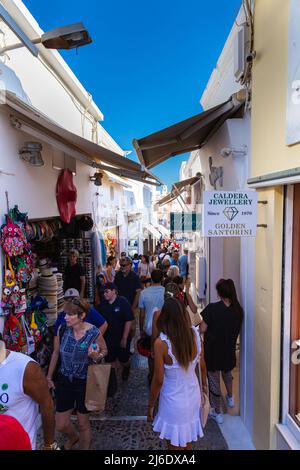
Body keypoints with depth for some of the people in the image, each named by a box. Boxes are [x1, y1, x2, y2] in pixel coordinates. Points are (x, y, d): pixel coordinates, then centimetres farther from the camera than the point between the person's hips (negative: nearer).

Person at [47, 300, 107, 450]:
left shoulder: (94, 333, -22)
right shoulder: (62, 329, -13)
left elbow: (104, 350, -4)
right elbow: (56, 353, 2)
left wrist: (96, 356, -27)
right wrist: (49, 377, 10)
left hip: (85, 382, -3)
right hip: (64, 381, 3)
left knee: (83, 423, 14)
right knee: (61, 425, 15)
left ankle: (84, 447, 44)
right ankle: (74, 437, 50)